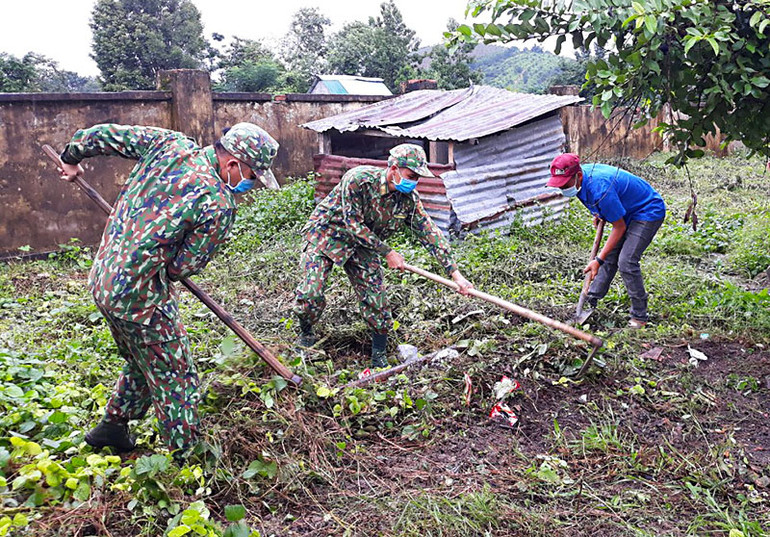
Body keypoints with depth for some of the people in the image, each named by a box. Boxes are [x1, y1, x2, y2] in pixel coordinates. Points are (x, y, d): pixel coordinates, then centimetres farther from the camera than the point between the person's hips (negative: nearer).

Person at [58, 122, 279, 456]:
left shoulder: (170, 144, -2)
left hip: (102, 280, 9)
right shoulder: (219, 205, -20)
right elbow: (183, 267, -12)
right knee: (176, 378, 7)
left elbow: (102, 134, 7)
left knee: (143, 363, 29)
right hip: (140, 295, -8)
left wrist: (71, 159, 26)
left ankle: (112, 426, 45)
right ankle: (186, 460, 19)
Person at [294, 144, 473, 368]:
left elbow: (431, 234, -11)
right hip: (327, 234, -4)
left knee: (376, 300, -2)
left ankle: (379, 358, 16)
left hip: (363, 246, 4)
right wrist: (387, 253, -19)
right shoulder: (358, 179, -29)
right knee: (311, 294, -16)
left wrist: (455, 273, -15)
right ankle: (306, 334, 17)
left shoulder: (409, 199, -13)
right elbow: (353, 225, -26)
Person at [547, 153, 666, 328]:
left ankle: (639, 317, -6)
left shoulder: (600, 188, -36)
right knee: (610, 257, 11)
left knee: (626, 262, -17)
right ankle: (590, 300, 20)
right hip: (629, 213, 10)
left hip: (649, 212, -9)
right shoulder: (582, 175, -10)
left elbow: (619, 227, -26)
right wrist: (599, 214, 10)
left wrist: (598, 260, -24)